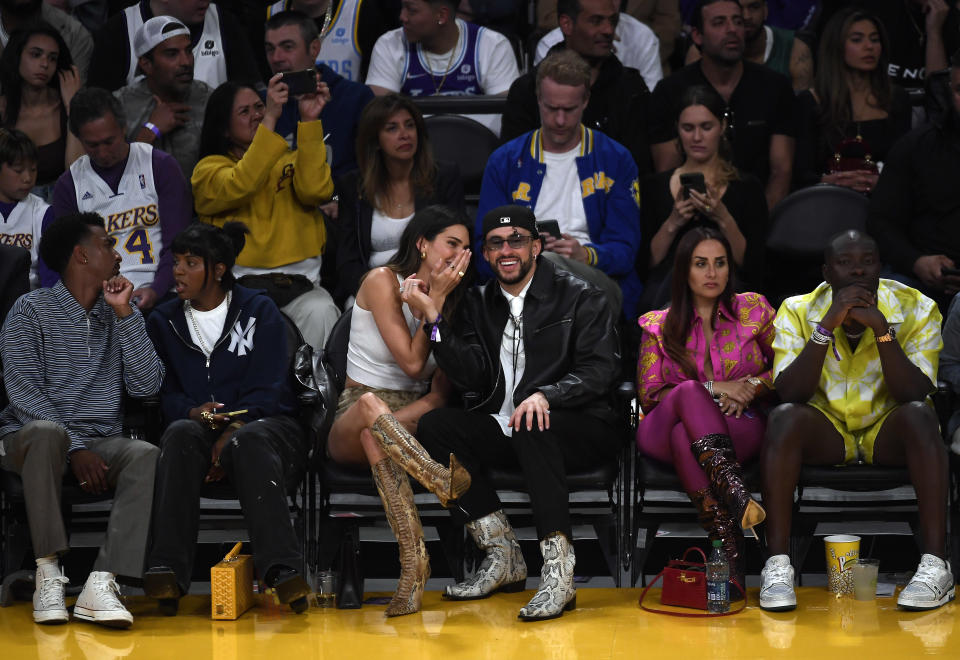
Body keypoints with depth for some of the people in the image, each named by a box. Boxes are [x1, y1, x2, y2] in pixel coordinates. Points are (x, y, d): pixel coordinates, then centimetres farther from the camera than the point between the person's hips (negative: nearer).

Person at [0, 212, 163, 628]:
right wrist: (74, 450, -20)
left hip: (101, 442, 4)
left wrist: (125, 313, -4)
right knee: (46, 432, -38)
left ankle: (101, 583, -40)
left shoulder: (120, 316, 14)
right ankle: (48, 573, -33)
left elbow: (146, 386, 0)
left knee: (147, 456, -29)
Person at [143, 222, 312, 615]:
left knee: (248, 440, -39)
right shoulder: (164, 322, 15)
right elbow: (162, 393, 8)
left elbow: (267, 390, -4)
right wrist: (193, 412, -15)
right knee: (181, 433, -34)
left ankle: (282, 570, -52)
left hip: (263, 425, -2)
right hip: (199, 428, 2)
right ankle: (167, 572, -45)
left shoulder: (259, 312, 6)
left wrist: (231, 432, -20)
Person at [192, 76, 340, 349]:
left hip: (299, 283, 2)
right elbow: (240, 185, -12)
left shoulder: (291, 160, 20)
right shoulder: (210, 168, 12)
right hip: (238, 283, -2)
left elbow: (315, 190, -3)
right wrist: (271, 118, -16)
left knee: (321, 313, -31)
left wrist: (309, 121, -8)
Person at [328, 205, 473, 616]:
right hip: (351, 421, -3)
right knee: (371, 405, -42)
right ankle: (445, 484, -63)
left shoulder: (453, 298, 14)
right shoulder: (383, 281, -3)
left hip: (413, 415, 4)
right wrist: (435, 297, -9)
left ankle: (413, 567, -51)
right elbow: (412, 362, -11)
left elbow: (441, 388, 4)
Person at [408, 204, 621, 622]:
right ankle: (502, 556, -16)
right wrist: (433, 318, -9)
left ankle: (558, 572, -42)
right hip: (502, 429, 5)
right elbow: (470, 378, 2)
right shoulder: (479, 304, 14)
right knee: (434, 426, -18)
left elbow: (599, 371, -11)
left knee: (532, 427, -37)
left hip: (582, 430, -5)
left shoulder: (580, 297, 0)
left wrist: (545, 395, -29)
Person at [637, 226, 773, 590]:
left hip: (741, 428, 0)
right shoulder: (659, 325, 14)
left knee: (684, 436, -37)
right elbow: (648, 393, 6)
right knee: (690, 391, -37)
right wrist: (712, 389, -5)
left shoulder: (754, 309, 15)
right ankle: (735, 494, -57)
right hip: (663, 433, 1)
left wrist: (751, 386, -5)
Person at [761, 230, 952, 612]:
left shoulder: (915, 309, -9)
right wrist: (827, 326, -27)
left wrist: (881, 329, -29)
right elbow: (788, 393, -19)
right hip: (826, 431, 0)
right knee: (784, 418, -30)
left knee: (920, 414, -32)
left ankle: (935, 565, -37)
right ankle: (777, 564, -33)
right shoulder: (798, 312, -7)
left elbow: (916, 394, -20)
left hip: (888, 433, 0)